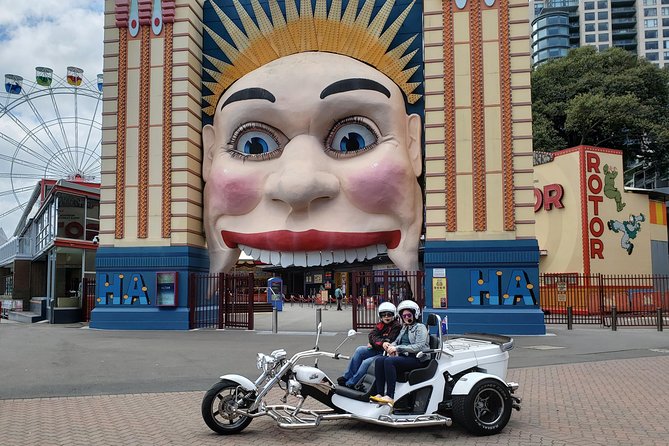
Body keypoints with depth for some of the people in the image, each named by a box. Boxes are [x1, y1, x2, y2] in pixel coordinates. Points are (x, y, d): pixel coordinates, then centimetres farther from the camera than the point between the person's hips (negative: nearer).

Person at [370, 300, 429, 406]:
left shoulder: (420, 327, 1)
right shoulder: (404, 328, 26)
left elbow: (419, 347, -12)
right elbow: (396, 341, 25)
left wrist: (398, 348, -16)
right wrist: (391, 346, -2)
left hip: (417, 359, -7)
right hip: (404, 357, 7)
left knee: (389, 361, -32)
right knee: (379, 359, -20)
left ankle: (390, 397, -36)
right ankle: (379, 394, -27)